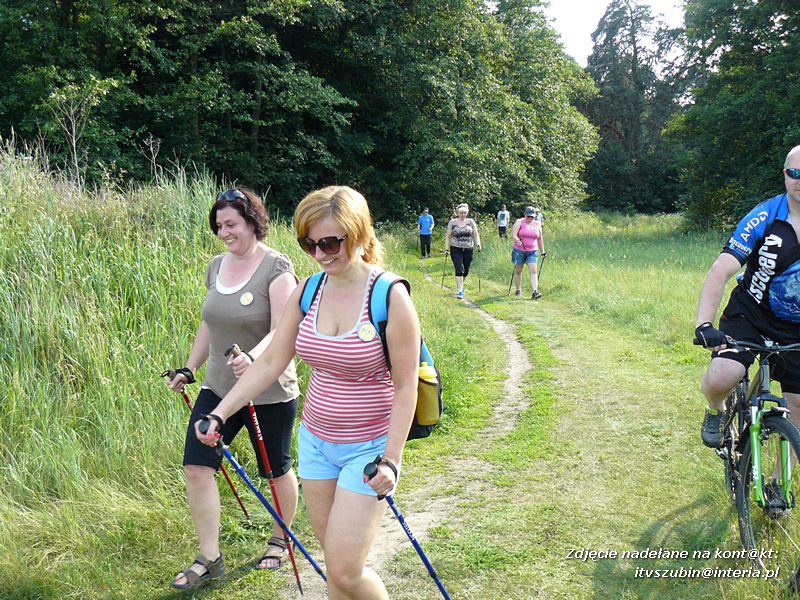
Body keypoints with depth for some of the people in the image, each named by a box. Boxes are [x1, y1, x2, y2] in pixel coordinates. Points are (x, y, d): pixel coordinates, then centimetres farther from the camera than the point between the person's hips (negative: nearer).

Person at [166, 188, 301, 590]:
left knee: (276, 471, 12)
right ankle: (209, 558, 13)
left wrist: (252, 359, -40)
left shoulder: (277, 267, -15)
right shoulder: (217, 265, 6)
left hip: (269, 393, -6)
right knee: (196, 467, -2)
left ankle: (279, 541, 37)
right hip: (218, 388, 6)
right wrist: (189, 368, 16)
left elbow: (281, 332, -23)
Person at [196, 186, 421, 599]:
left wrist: (391, 459, -18)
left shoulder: (390, 297, -17)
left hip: (368, 448, -5)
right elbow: (271, 362, 4)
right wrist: (219, 414, -1)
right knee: (334, 562, 14)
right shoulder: (307, 292, -1)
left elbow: (406, 387, -14)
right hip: (315, 441, 5)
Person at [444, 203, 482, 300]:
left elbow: (476, 235, 7)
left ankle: (460, 286, 33)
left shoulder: (471, 222, 6)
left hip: (468, 250, 3)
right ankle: (460, 290, -13)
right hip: (456, 250, -2)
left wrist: (478, 244, -8)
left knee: (466, 271, 9)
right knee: (459, 269, -14)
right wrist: (446, 248, -1)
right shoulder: (452, 222, 2)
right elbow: (448, 236, 5)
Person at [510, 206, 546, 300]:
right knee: (518, 271, 8)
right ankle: (518, 290, 24)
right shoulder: (519, 222, -4)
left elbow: (540, 239, 16)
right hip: (519, 251, -2)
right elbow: (513, 234, -15)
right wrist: (518, 241, -35)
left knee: (533, 271, -10)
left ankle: (535, 292, -18)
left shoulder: (537, 224, 8)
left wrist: (542, 251, 17)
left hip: (532, 252, 2)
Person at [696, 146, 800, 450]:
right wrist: (704, 324, -36)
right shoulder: (765, 217, -16)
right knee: (721, 378, -26)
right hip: (750, 314, -3)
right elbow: (721, 270, -23)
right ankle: (716, 412, 10)